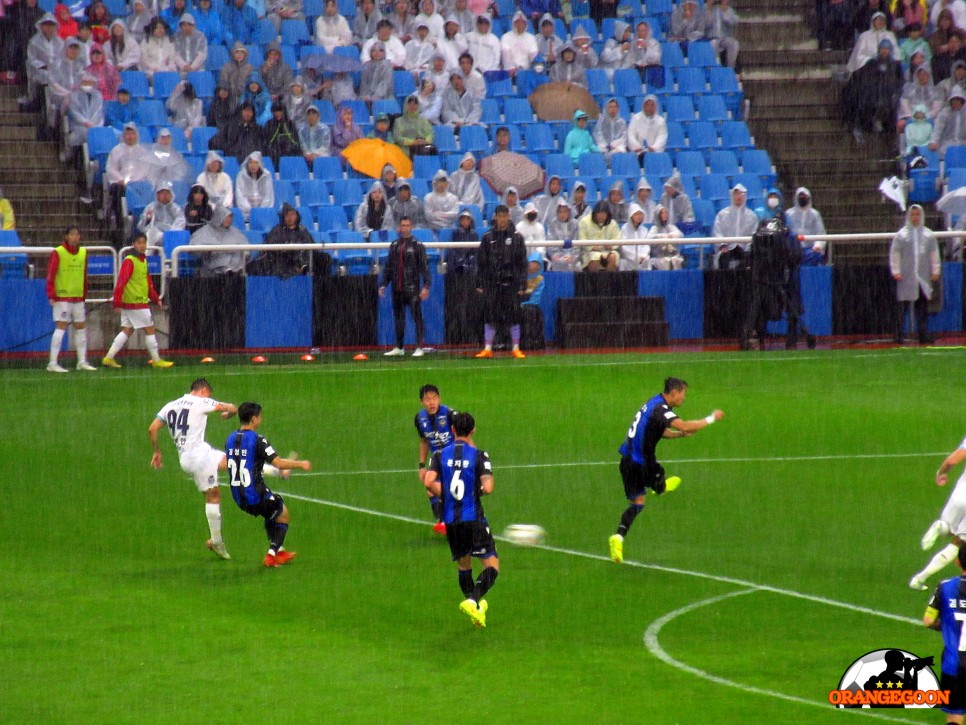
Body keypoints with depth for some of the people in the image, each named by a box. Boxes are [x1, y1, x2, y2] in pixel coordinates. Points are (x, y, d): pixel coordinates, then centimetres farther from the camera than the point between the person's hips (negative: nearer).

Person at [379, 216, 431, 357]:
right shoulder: (394, 246, 12)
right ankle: (399, 348, 17)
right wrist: (384, 284, 10)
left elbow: (424, 267, -5)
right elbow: (388, 266, 17)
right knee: (398, 319, 10)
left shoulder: (417, 245, -1)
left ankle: (419, 348, -6)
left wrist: (426, 286, -14)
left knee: (417, 317, -6)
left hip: (412, 288, -5)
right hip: (397, 289, 5)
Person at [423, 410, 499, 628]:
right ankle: (473, 601, -23)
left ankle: (477, 607, 23)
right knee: (492, 564, -1)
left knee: (463, 565, 21)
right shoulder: (478, 455, -5)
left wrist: (443, 494, 9)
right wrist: (478, 491, 8)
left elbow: (429, 481, -10)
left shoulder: (440, 455, 3)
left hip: (450, 520, 4)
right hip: (474, 518, -4)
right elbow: (488, 487, -15)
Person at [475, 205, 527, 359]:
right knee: (490, 317, 0)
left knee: (513, 316, 0)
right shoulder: (488, 237, 6)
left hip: (511, 282, -1)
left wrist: (522, 284, -2)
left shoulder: (516, 237, 4)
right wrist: (480, 283, 3)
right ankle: (487, 349, 6)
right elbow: (481, 262, 8)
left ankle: (516, 349, 7)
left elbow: (522, 263, 4)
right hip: (492, 283, 1)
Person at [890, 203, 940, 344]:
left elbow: (934, 253, 16)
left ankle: (924, 335, 5)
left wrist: (935, 271, 10)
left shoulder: (928, 234, 12)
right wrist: (896, 271, -5)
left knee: (923, 308, 2)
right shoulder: (901, 234, 4)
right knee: (902, 307, -7)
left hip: (923, 277, 3)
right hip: (906, 278, -3)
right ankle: (898, 336, -5)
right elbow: (894, 254, 2)